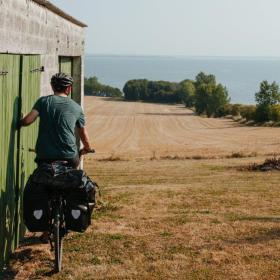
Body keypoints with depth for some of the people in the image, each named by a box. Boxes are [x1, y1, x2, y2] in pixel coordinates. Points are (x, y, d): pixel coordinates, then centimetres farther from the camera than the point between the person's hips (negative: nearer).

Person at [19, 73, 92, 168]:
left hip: (44, 157, 0)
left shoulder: (43, 101, 1)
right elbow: (83, 133, 15)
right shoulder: (76, 107, 5)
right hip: (69, 157, 0)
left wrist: (19, 123, 15)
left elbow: (27, 120, -9)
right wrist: (87, 148, 34)